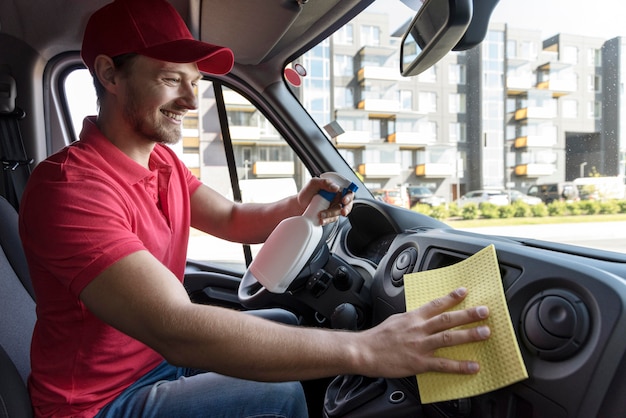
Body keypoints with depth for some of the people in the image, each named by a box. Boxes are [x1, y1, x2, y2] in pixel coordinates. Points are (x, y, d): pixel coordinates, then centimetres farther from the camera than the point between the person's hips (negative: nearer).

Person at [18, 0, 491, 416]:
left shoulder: (162, 161, 0)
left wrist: (298, 207, -21)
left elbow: (233, 220, 1)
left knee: (288, 330, 5)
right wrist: (363, 349, -43)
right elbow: (176, 328, -40)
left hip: (161, 354, 7)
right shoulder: (70, 187, -30)